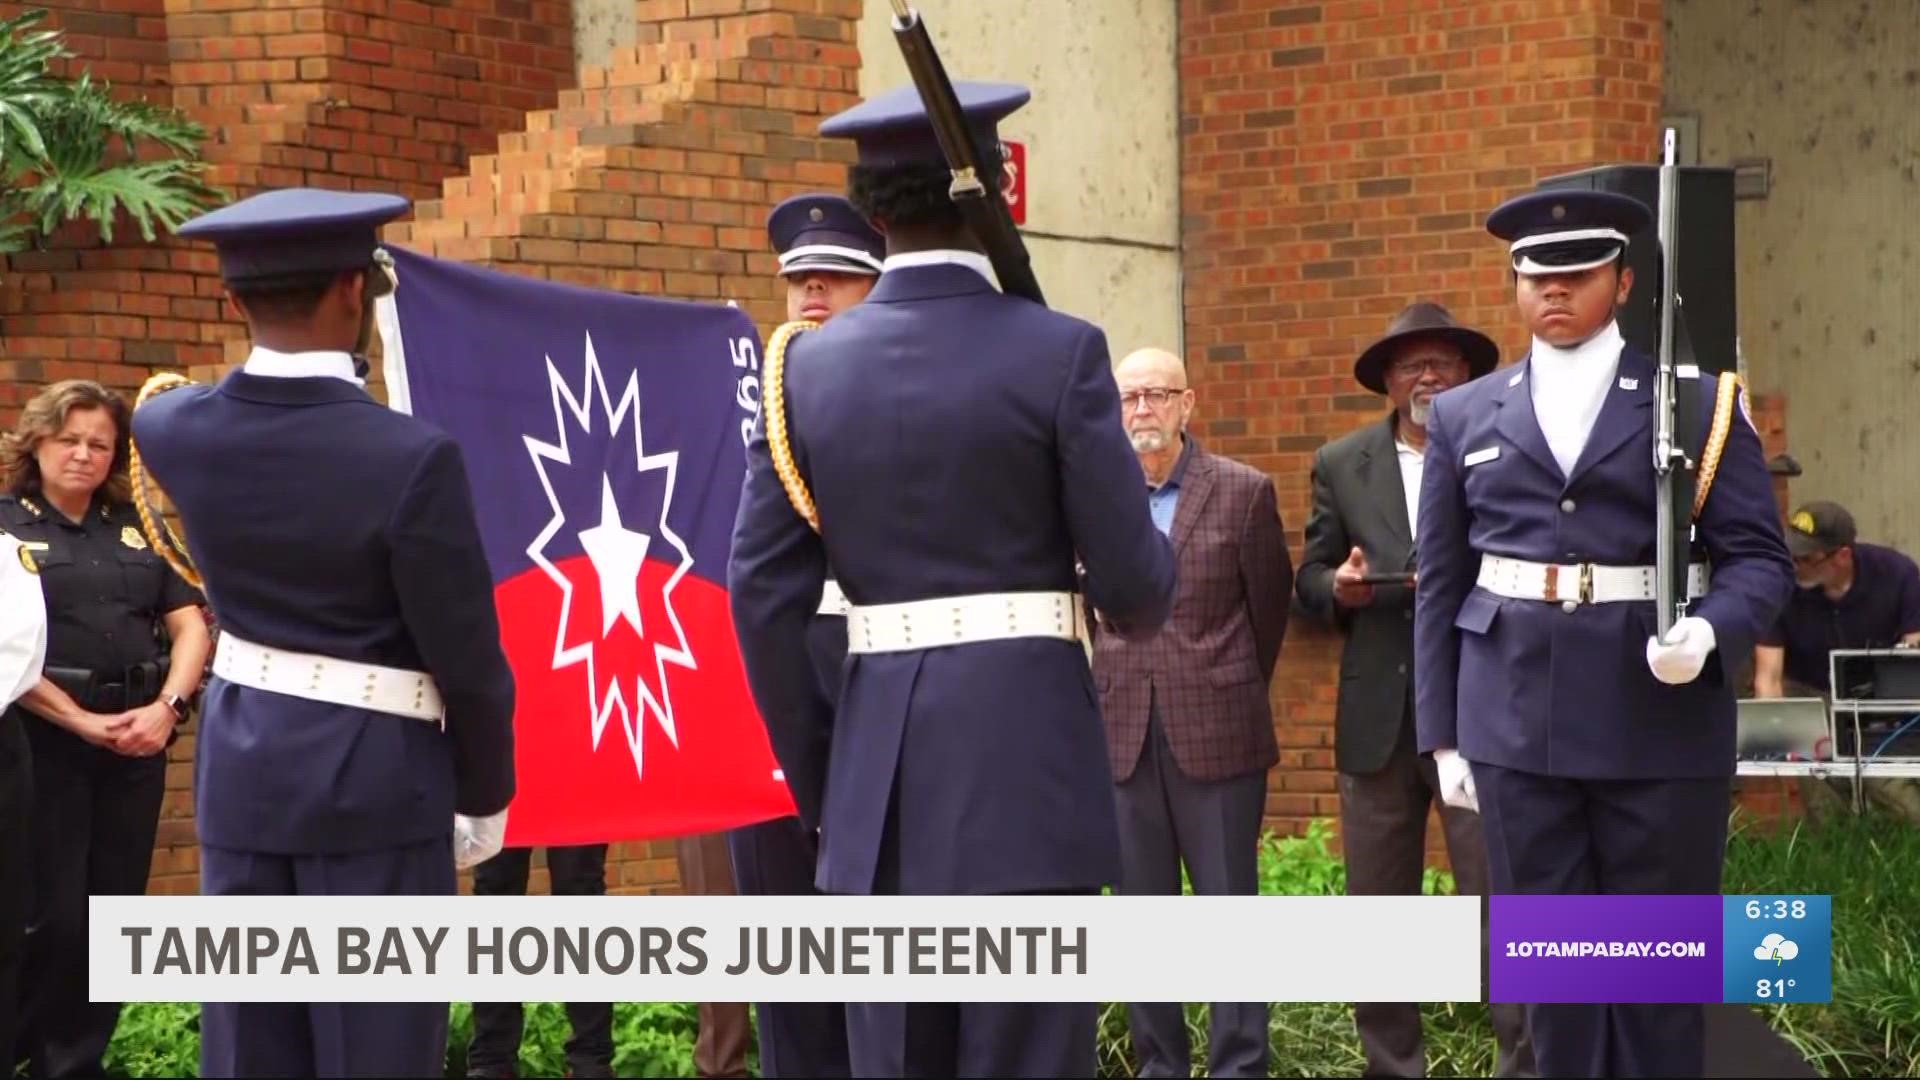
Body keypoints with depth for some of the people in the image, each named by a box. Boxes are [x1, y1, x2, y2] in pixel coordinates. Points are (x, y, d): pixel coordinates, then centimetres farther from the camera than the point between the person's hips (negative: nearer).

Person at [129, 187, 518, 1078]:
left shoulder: (177, 431, -4)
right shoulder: (410, 456, -19)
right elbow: (465, 660, -13)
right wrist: (485, 796, 3)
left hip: (241, 767, 5)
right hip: (377, 781, -5)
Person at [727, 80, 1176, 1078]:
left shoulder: (808, 367, 4)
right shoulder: (1057, 352, -6)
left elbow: (761, 596, 3)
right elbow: (1133, 574, -6)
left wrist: (819, 775, 13)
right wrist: (1140, 605, 19)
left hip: (879, 759, 4)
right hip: (1026, 749, -3)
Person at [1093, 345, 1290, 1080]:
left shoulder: (1243, 491, -1)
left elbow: (1270, 608, 8)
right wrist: (1110, 690, 10)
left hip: (1216, 731, -2)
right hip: (1123, 733, 3)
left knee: (1228, 908, -1)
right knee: (1142, 912, 7)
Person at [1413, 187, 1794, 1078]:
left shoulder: (1698, 402, 4)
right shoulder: (1463, 417, 13)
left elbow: (1758, 556, 1)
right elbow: (1439, 586, 11)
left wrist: (1710, 633, -20)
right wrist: (1442, 735, 6)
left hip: (1662, 721, -2)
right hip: (1517, 723, 2)